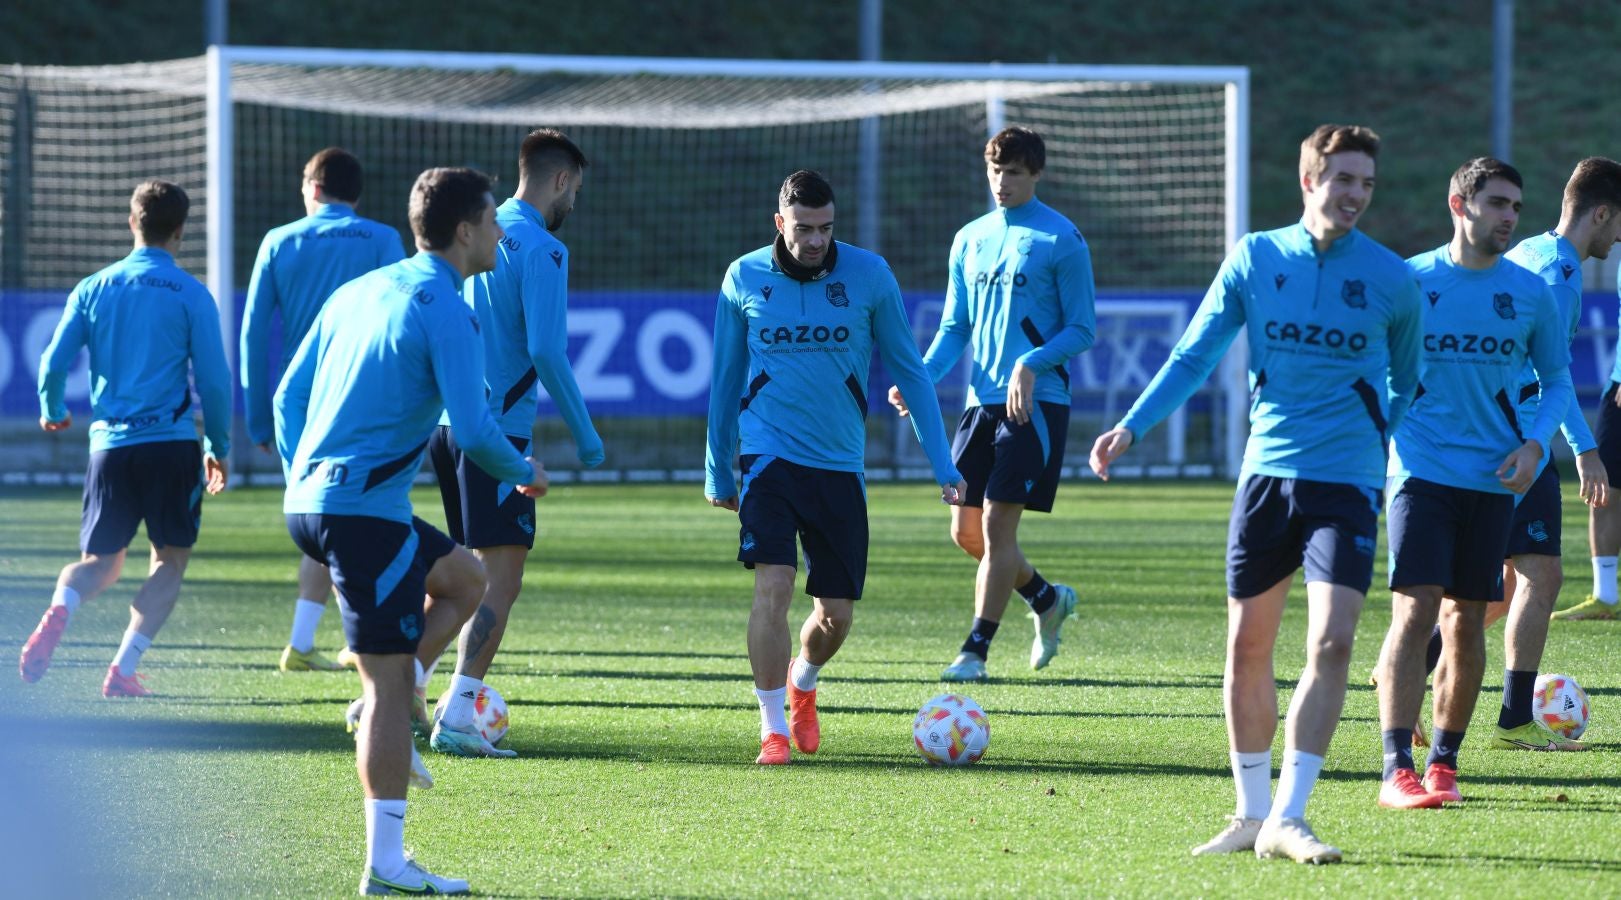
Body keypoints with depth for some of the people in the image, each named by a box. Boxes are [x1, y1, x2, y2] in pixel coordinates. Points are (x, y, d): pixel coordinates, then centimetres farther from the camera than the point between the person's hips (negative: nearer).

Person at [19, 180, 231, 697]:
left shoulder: (93, 289, 6)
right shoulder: (190, 295, -2)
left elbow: (54, 363, 3)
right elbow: (214, 381, -2)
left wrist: (52, 412, 24)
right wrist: (219, 449, 11)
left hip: (110, 444, 3)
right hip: (172, 442, -3)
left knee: (100, 561, 15)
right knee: (170, 560, 9)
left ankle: (59, 611, -19)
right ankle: (123, 669, -6)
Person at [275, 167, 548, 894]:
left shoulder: (358, 291, 14)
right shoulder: (444, 311, -11)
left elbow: (288, 395, 18)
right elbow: (472, 429, -15)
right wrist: (525, 474, 3)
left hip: (309, 500, 8)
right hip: (366, 510, -8)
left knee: (464, 581, 25)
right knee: (390, 684, -5)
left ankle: (386, 715, 10)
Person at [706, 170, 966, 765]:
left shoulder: (868, 275, -2)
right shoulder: (744, 279, -1)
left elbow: (907, 370, 5)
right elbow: (726, 379, 11)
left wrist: (942, 464, 2)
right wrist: (718, 469, 15)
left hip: (840, 464, 1)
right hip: (770, 454, -1)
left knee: (837, 613, 4)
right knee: (773, 586, -18)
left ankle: (802, 683, 38)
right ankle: (773, 728, -10)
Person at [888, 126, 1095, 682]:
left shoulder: (1061, 240, -4)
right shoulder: (970, 240, 13)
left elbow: (1082, 330, -4)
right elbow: (954, 328, 17)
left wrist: (1032, 365, -21)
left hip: (1036, 402, -7)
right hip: (982, 401, 7)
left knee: (998, 522, -12)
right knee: (966, 530, 6)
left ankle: (976, 651, -8)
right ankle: (1047, 600, 30)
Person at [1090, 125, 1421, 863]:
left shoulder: (1390, 278, 1)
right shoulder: (1255, 259, 3)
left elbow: (1405, 385, 16)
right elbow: (1194, 355, 7)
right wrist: (1130, 427, -2)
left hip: (1346, 484, -2)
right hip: (1267, 473, 2)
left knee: (1331, 643, -15)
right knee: (1248, 647, 6)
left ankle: (1287, 819, -13)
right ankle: (1252, 813, 19)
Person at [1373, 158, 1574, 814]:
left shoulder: (1530, 293, 6)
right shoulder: (1409, 281, -1)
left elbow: (1557, 379, 15)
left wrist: (1533, 444, -1)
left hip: (1492, 481, 3)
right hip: (1421, 471, -3)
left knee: (1466, 622, 7)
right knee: (1414, 613, -13)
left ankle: (1443, 761, 19)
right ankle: (1397, 770, -17)